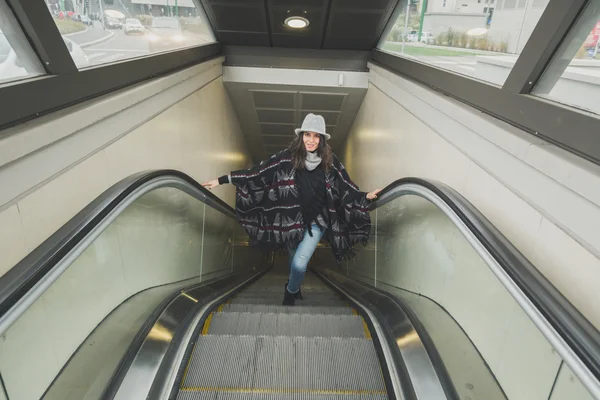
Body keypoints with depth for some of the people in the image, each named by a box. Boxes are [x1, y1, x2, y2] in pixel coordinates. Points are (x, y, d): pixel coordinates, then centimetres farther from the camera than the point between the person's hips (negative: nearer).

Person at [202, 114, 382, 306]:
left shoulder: (330, 161, -7)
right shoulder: (287, 157, -11)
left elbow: (346, 187, 4)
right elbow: (257, 172, -11)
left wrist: (366, 196, -7)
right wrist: (223, 179, -14)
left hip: (317, 221, 0)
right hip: (292, 220, 1)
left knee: (299, 264, -10)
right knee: (294, 262, 18)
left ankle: (290, 291, 25)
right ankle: (295, 288, 52)